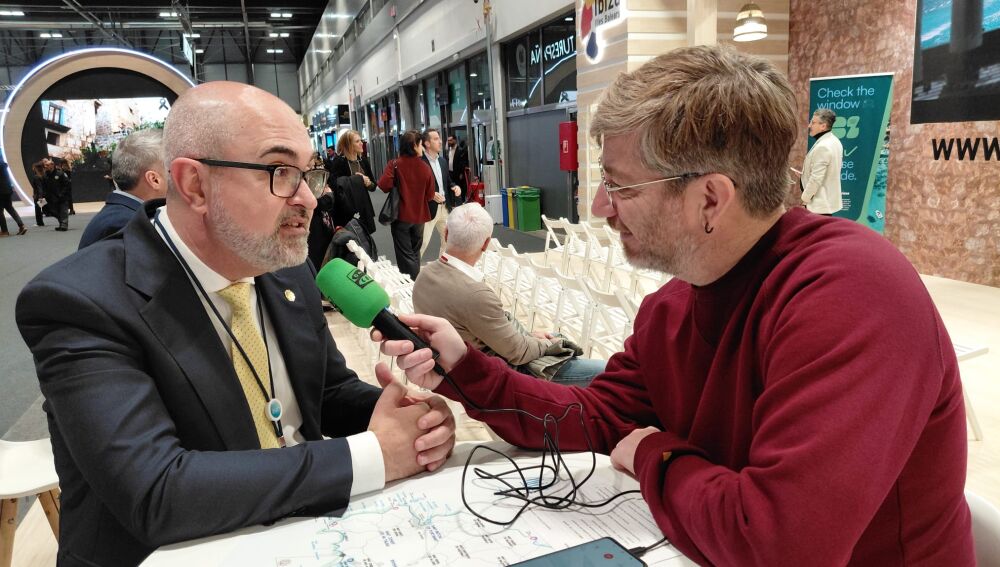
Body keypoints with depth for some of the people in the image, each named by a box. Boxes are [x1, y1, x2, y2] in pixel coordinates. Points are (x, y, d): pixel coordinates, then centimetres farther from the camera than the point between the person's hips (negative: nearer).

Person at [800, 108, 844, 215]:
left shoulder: (822, 147, -22)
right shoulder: (835, 141, 10)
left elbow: (816, 178, -23)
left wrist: (805, 198, -13)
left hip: (820, 202, -10)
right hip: (829, 199, 10)